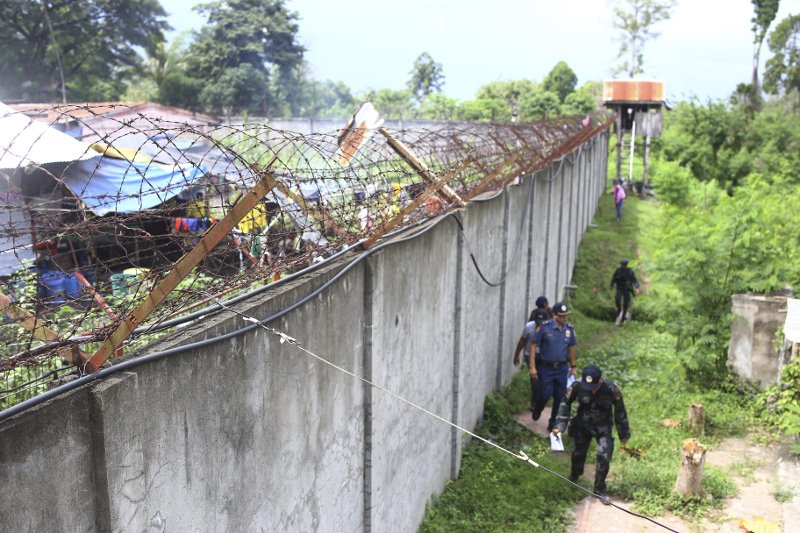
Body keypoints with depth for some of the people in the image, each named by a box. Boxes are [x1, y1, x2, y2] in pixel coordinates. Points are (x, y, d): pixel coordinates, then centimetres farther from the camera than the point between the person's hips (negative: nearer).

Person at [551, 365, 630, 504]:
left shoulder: (612, 390, -26)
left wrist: (624, 435, 1)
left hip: (603, 428, -1)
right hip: (582, 425, 1)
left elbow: (620, 412, -9)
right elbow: (565, 403, -6)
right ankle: (574, 477, 47)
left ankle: (599, 489, 13)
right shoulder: (577, 386, -25)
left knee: (604, 457, -9)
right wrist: (560, 425, -12)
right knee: (578, 453, 14)